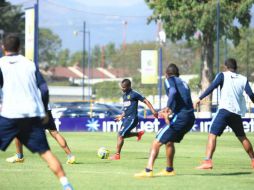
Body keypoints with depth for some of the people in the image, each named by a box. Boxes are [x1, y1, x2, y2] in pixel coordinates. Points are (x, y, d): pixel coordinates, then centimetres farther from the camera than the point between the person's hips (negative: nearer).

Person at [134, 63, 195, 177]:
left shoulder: (169, 79, 3)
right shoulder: (183, 83, 26)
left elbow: (173, 91, -19)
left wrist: (168, 108, -23)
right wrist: (169, 111, 38)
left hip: (180, 117, -8)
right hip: (191, 118, 8)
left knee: (156, 143, -6)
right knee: (169, 141, 29)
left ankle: (148, 171, -14)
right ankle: (169, 170, 36)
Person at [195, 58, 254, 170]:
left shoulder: (223, 75, 7)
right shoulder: (243, 79, 14)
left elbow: (212, 86, -9)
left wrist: (200, 98, -12)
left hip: (224, 110, -4)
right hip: (237, 113, 4)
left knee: (212, 134, -8)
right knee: (242, 137, 22)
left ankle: (207, 161, -26)